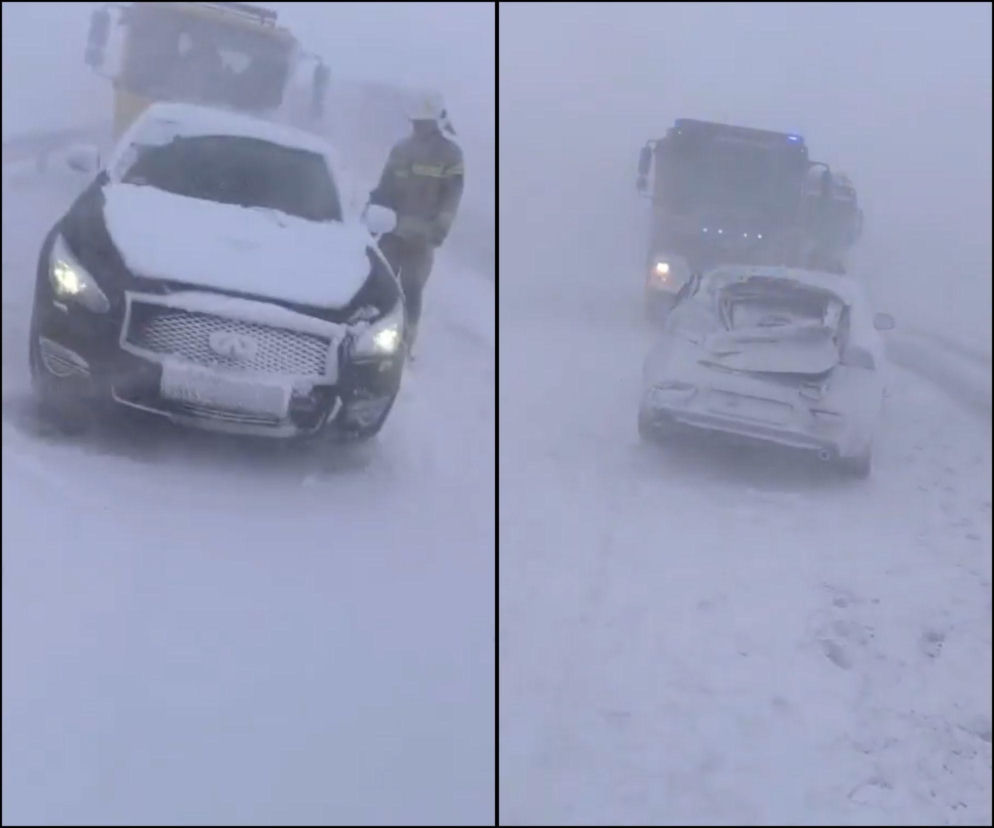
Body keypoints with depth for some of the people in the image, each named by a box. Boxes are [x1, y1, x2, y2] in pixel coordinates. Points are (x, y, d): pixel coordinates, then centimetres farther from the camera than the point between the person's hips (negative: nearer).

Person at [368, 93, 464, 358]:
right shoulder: (402, 149, 10)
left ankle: (404, 345, 4)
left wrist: (437, 231, -14)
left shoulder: (450, 154, -4)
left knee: (412, 290, -1)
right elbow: (384, 187, 16)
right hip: (392, 230, 4)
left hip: (421, 236, -4)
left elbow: (452, 197, -6)